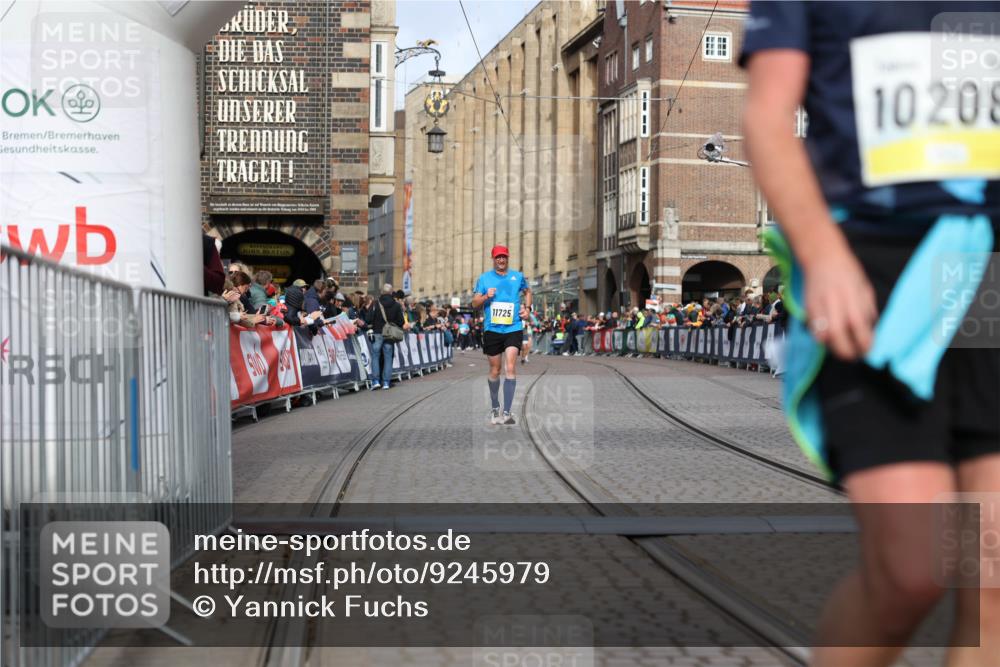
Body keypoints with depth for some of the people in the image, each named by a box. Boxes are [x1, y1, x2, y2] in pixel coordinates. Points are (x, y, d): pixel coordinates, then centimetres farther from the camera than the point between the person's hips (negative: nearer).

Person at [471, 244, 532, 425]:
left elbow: (528, 291, 27)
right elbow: (474, 303, 5)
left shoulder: (518, 276, 8)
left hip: (513, 329, -1)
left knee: (510, 368, -14)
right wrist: (486, 296, -15)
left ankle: (507, 412, -15)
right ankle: (494, 407, 29)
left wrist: (527, 308, 10)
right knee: (494, 371, 9)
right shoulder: (484, 278, 5)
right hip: (492, 329, 1)